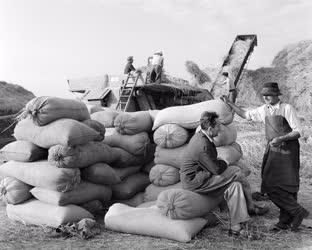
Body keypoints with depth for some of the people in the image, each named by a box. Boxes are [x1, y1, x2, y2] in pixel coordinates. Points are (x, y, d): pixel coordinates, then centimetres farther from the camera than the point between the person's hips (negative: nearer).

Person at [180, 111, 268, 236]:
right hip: (195, 182, -10)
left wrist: (220, 162, 0)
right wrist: (224, 163, 1)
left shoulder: (200, 136, 6)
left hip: (197, 175, 10)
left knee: (235, 184, 1)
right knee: (236, 172, -11)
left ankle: (236, 226, 7)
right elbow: (217, 169, -20)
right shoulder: (203, 145, -27)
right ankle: (250, 207, 9)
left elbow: (211, 161, 18)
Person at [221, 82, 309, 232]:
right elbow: (246, 115, 23)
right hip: (272, 152, 6)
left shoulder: (287, 108, -7)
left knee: (288, 186, -4)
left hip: (287, 151, -5)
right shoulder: (264, 110, 10)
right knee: (270, 185, -1)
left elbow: (298, 131, -8)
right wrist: (229, 104, 20)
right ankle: (298, 212, 10)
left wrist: (281, 138, -22)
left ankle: (286, 220, 10)